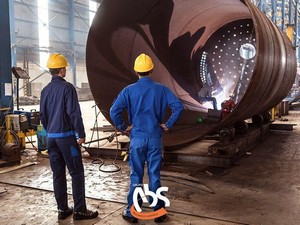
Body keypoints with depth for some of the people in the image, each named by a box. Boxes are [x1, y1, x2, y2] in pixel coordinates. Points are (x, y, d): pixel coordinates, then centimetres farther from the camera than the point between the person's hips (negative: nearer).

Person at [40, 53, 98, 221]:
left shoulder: (45, 90, 9)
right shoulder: (67, 87, -12)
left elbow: (43, 115, 15)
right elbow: (74, 113, -16)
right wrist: (81, 134, -10)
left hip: (51, 137, 7)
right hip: (66, 136, -7)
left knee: (58, 174, 11)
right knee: (76, 173, 0)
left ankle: (63, 209, 19)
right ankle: (79, 210, 4)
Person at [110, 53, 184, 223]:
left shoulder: (129, 90, -4)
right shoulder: (161, 89, -2)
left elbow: (114, 111, -12)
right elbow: (178, 107, -8)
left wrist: (123, 127, 1)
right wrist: (168, 125, 0)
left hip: (137, 138, 0)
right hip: (155, 138, 1)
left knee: (136, 176, 9)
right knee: (155, 176, 9)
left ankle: (132, 212, 18)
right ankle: (159, 211, 19)